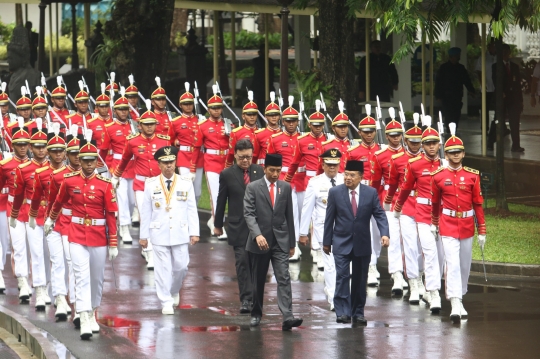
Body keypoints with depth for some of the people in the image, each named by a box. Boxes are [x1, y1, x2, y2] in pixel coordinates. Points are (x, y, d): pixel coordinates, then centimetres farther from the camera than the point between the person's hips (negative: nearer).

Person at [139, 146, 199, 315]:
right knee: (163, 269, 0)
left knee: (180, 266, 6)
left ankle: (175, 292, 34)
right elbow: (145, 211, 3)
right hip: (159, 234, -1)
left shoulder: (186, 183, 1)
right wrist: (144, 235, 3)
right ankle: (166, 302, 7)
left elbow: (192, 210, 2)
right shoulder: (151, 184, 0)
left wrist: (194, 232, -2)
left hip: (180, 233, 1)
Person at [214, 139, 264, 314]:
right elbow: (221, 201, 5)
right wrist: (218, 224, 8)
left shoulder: (259, 171, 6)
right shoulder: (227, 174, -1)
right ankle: (246, 300, -7)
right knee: (242, 262, -7)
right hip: (238, 226, -2)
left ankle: (254, 297, 18)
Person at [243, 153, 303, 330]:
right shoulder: (253, 187, -1)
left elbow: (289, 216, 11)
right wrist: (257, 234, -25)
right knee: (258, 281, 9)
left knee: (284, 279, -11)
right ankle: (256, 314, 25)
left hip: (280, 241, 1)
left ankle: (287, 317, -20)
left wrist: (292, 243, 11)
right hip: (259, 241, -1)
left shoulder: (286, 187, 8)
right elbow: (249, 214, -9)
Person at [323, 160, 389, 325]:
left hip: (362, 244, 1)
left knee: (360, 280, 7)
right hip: (341, 243, -1)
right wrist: (326, 241, 3)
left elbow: (380, 215, -3)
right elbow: (329, 218, 2)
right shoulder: (335, 192, -2)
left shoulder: (371, 193, -1)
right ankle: (342, 312, -11)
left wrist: (384, 234, -20)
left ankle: (358, 312, 16)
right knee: (342, 276, -11)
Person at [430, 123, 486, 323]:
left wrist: (482, 231, 0)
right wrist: (434, 225, 20)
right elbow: (435, 203, 10)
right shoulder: (438, 176, -3)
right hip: (448, 227, -3)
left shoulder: (472, 176, -1)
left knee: (465, 265, 13)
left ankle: (459, 297, 32)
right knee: (453, 264, -14)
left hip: (467, 226, 3)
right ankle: (455, 306, -20)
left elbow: (478, 204, 2)